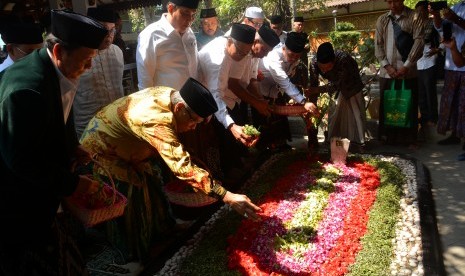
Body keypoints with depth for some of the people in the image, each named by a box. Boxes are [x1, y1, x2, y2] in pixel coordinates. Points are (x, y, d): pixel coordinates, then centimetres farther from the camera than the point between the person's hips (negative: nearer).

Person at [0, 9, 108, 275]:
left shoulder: (55, 72, -2)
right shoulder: (27, 86, -30)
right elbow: (22, 159, -25)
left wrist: (72, 147, -1)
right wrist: (72, 183, -18)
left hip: (38, 183, 9)